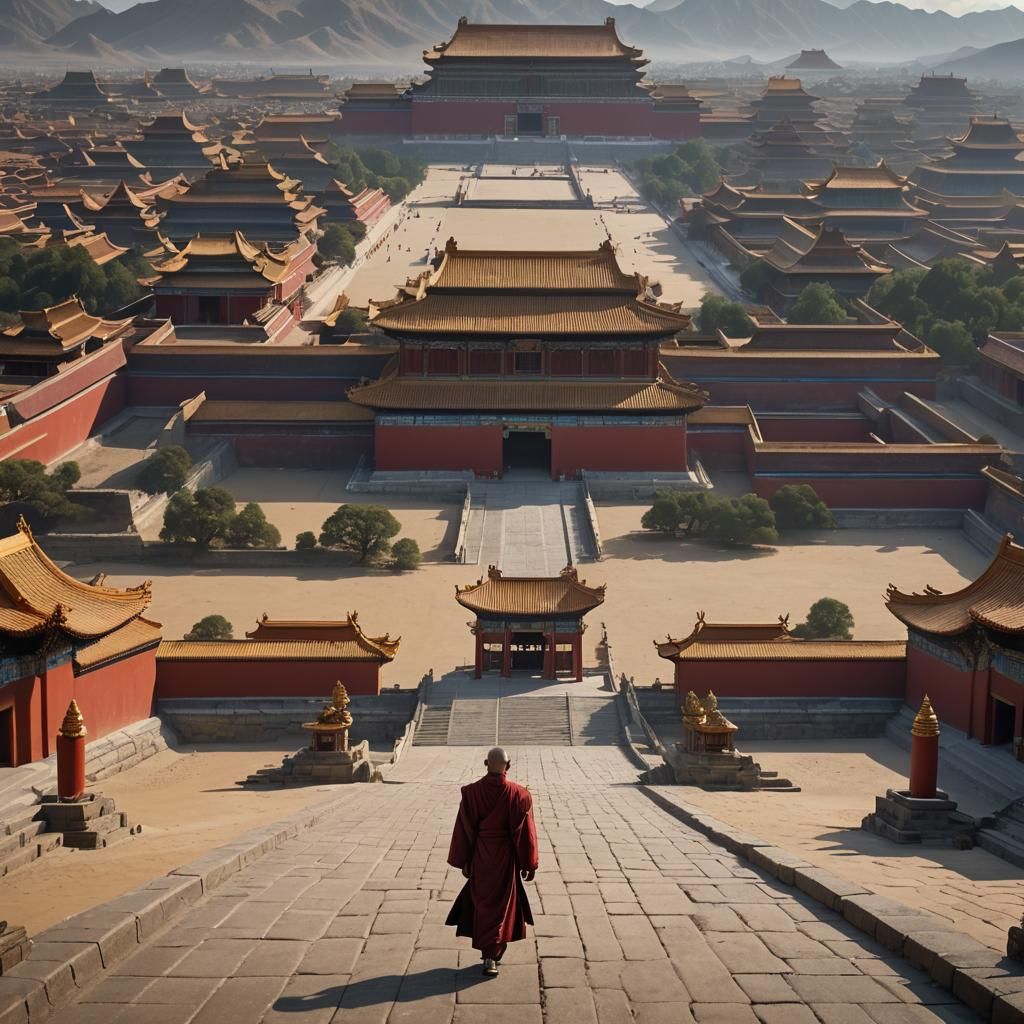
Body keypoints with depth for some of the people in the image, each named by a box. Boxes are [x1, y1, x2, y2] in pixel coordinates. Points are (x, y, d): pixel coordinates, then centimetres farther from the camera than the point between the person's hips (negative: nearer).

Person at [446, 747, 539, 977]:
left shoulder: (471, 792, -11)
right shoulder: (519, 795, -14)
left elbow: (464, 830, -5)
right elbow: (525, 834, -9)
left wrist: (463, 862, 5)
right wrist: (528, 865, 2)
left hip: (480, 858, 1)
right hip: (505, 859, -1)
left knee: (482, 902, 17)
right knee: (502, 904, 13)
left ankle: (489, 953, 22)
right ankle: (494, 954, 13)